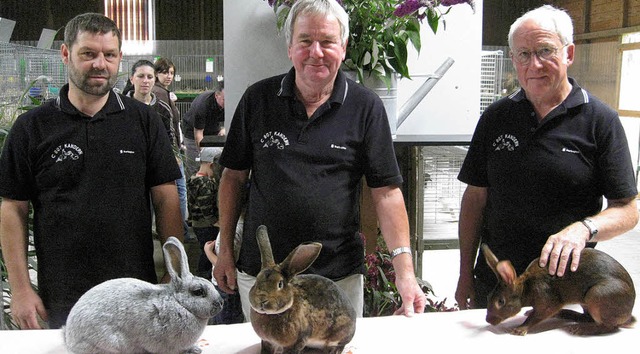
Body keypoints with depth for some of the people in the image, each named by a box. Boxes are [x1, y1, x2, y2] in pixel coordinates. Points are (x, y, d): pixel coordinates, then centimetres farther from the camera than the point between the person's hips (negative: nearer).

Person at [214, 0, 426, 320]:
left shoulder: (366, 107, -4)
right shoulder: (258, 99, 0)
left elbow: (386, 191, -6)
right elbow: (234, 176, 7)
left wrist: (404, 269, -15)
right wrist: (225, 250, 5)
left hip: (339, 276, -1)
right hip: (260, 272, 2)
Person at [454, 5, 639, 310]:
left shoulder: (600, 120, -7)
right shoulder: (495, 117, 3)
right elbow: (475, 198, 5)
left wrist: (583, 229, -26)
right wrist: (466, 275, 4)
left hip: (566, 284, -2)